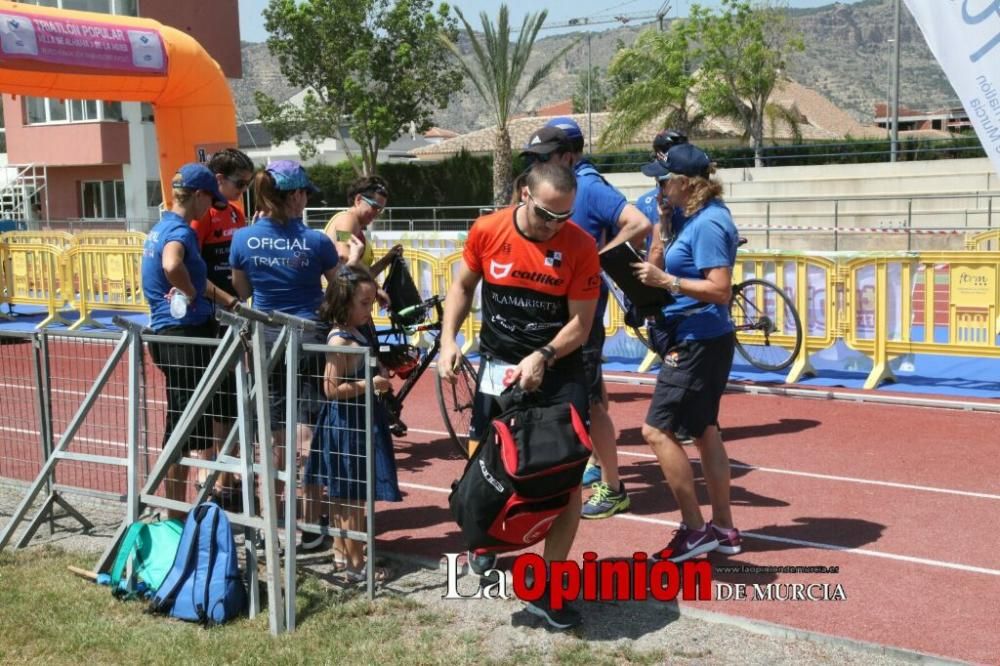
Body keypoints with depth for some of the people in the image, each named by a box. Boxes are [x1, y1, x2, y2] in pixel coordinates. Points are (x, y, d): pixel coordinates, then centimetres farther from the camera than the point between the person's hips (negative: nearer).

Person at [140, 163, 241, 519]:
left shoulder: (160, 228, 15)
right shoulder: (180, 231, -16)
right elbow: (172, 266, -38)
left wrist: (229, 301, 27)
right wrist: (191, 294, -20)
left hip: (166, 333, 10)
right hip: (185, 334, -10)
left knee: (185, 422, 17)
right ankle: (175, 514, 8)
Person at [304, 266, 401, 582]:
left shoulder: (360, 330, 5)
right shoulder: (340, 341, -20)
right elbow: (332, 389, -23)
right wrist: (370, 384, -21)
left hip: (363, 420, 9)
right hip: (348, 424, -9)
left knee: (344, 494, 19)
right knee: (353, 496, -2)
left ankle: (341, 547, 31)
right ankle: (356, 564, 5)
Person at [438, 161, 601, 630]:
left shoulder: (580, 246, -15)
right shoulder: (487, 231, -9)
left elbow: (581, 322, -11)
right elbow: (463, 287, 6)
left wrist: (542, 358, -24)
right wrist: (448, 340, -6)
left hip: (558, 367, -1)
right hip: (499, 363, 1)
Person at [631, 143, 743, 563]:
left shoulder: (708, 223, -18)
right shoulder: (699, 217, 11)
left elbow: (721, 290, -24)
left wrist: (665, 280, -25)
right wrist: (660, 275, 7)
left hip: (698, 344, -11)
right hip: (699, 342, 11)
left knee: (657, 429, -8)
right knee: (705, 431, 14)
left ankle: (693, 528, 0)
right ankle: (723, 528, 23)